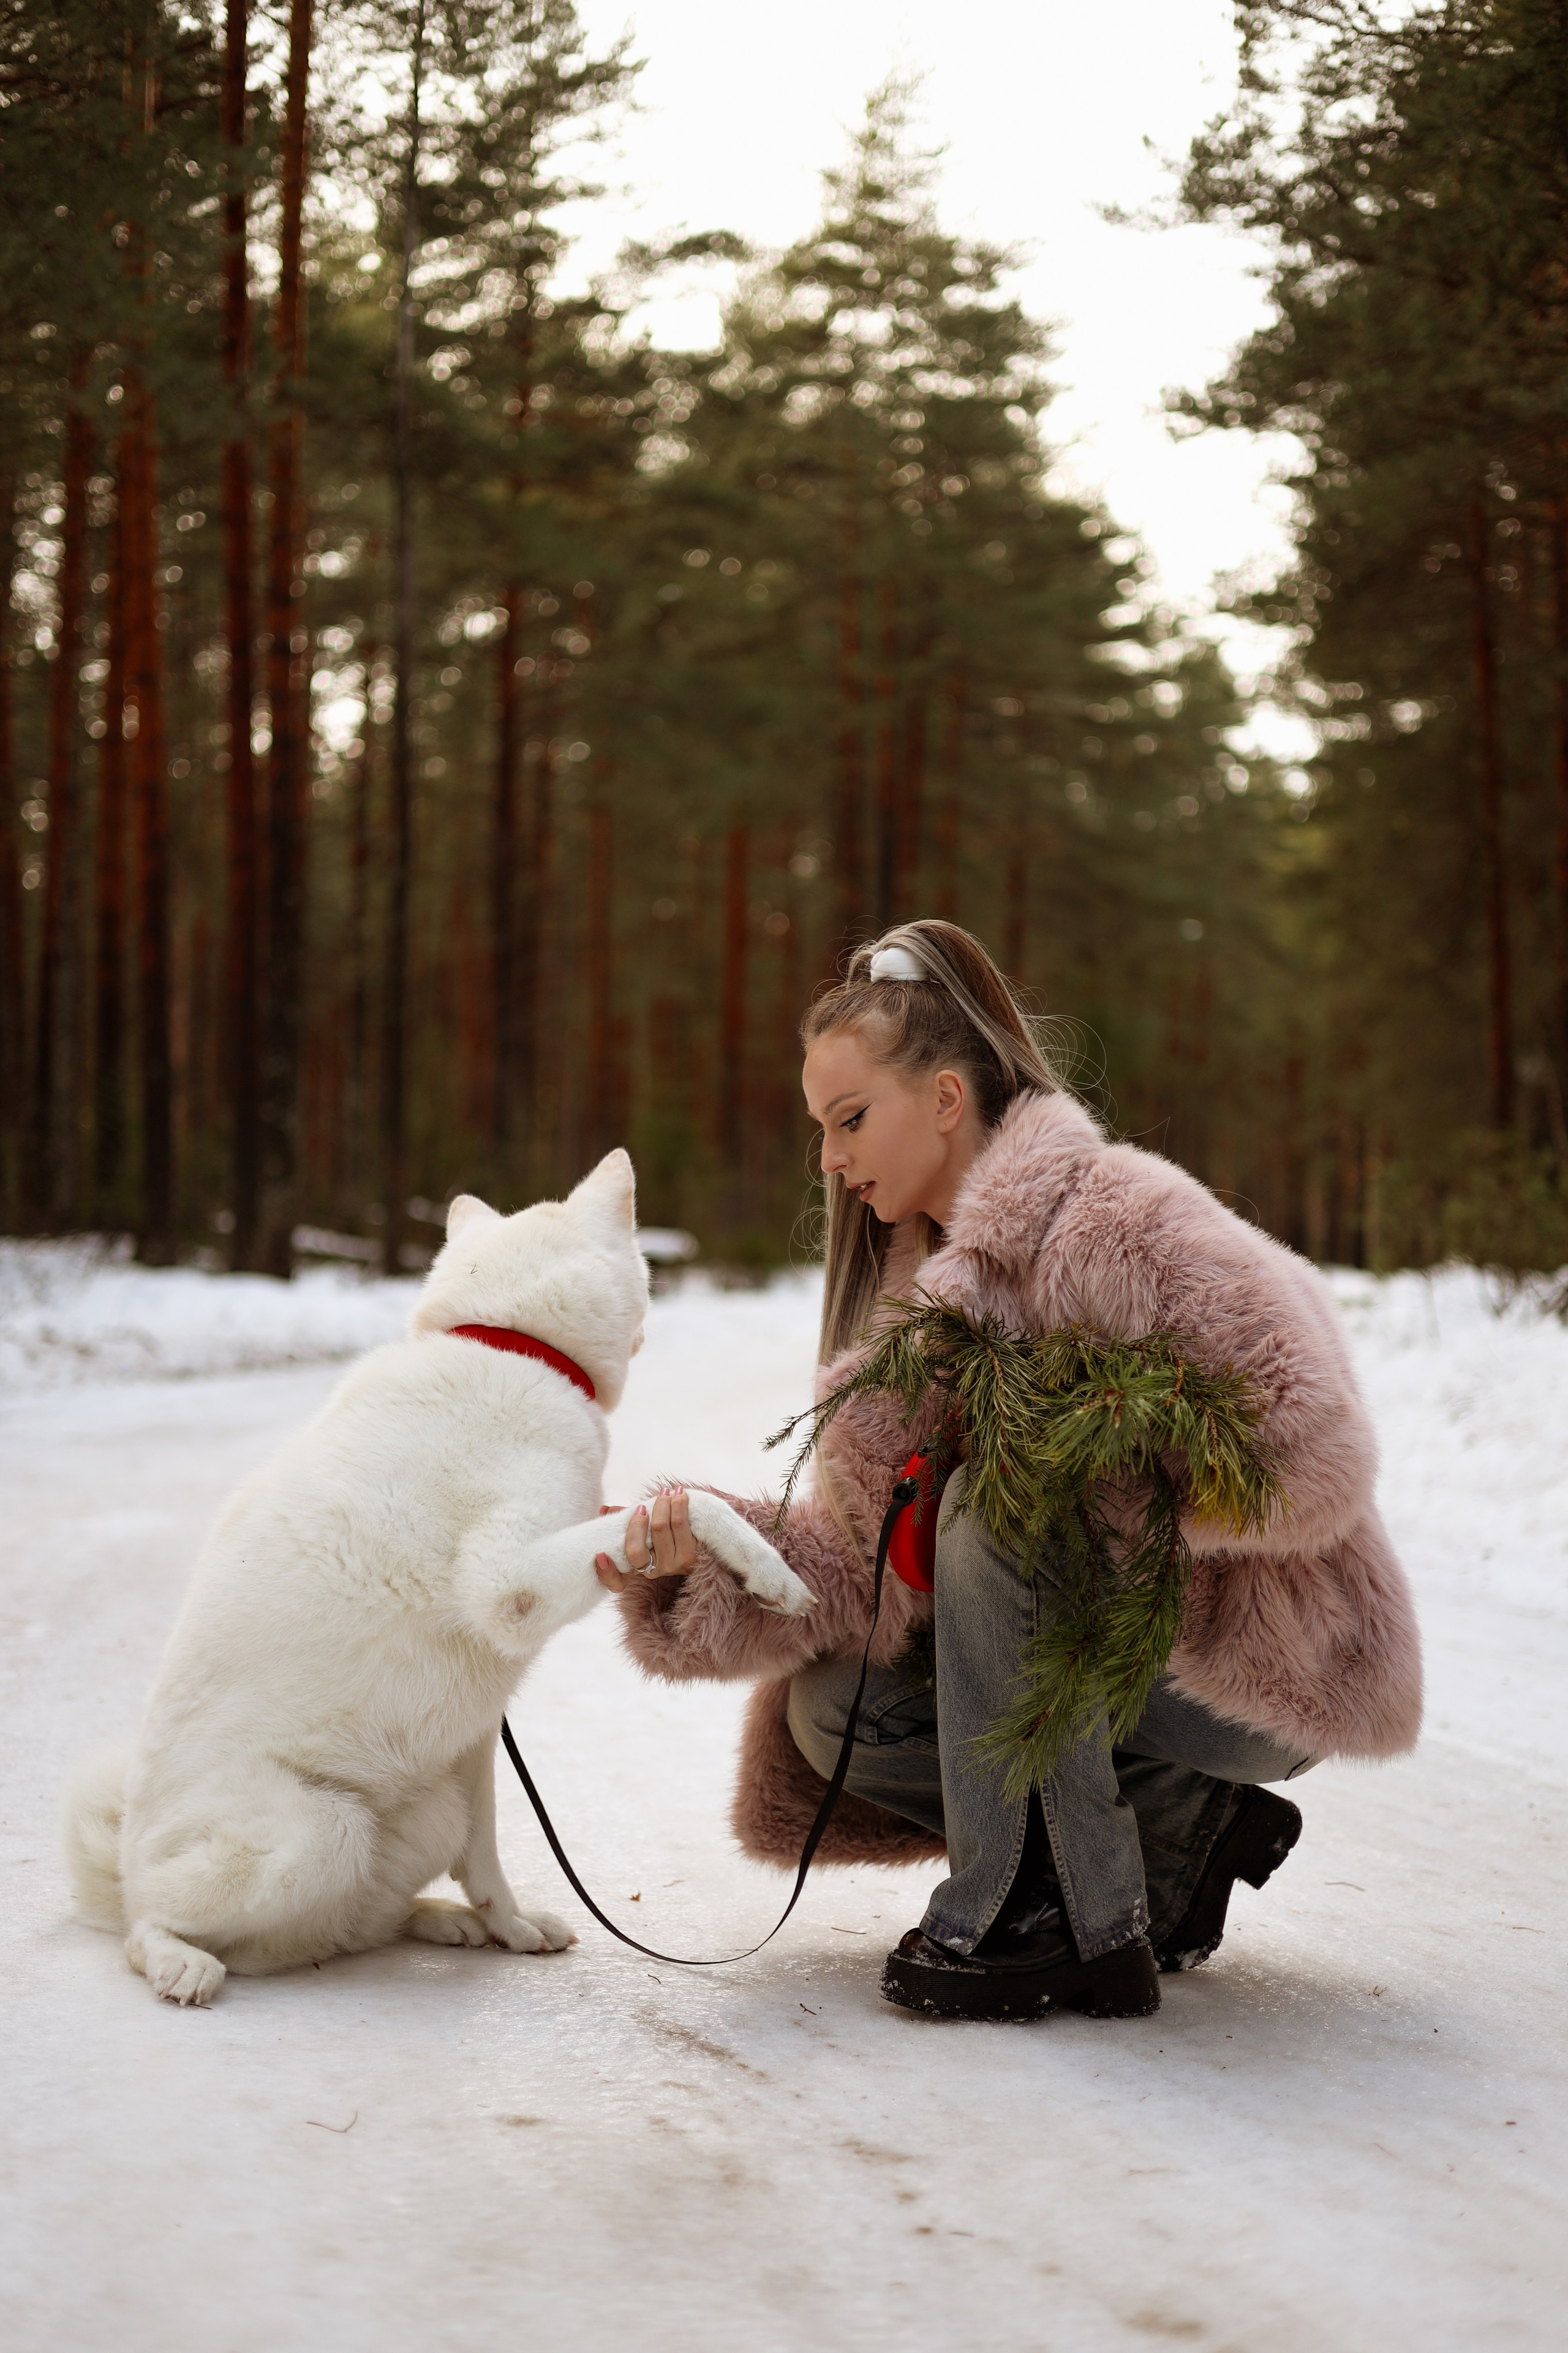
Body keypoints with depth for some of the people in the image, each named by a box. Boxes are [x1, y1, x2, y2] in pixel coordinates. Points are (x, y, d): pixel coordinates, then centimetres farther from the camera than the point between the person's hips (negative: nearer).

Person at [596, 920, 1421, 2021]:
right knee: (832, 1711, -4)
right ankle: (1176, 1830, 0)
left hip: (1283, 1674, -8)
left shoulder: (1119, 1213, -19)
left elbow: (1312, 1448, -28)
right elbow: (871, 1556, -2)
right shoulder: (922, 1285, 6)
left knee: (992, 1508, -27)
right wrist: (715, 1552, -20)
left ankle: (1078, 1926, -21)